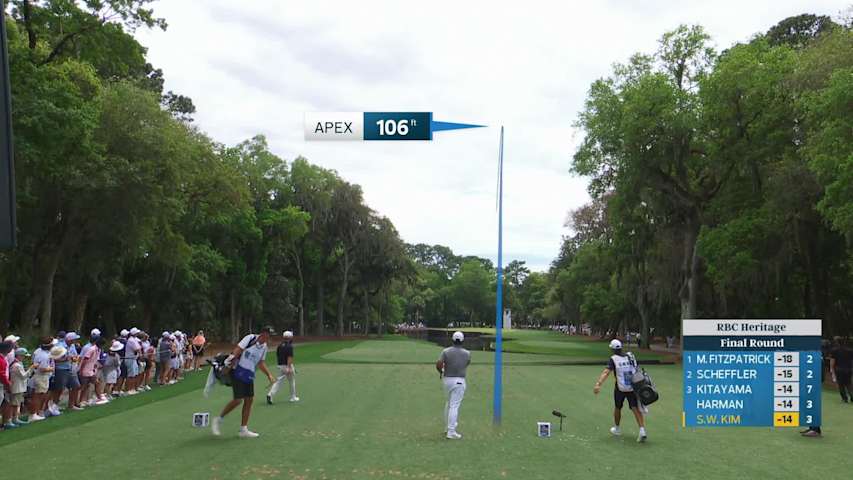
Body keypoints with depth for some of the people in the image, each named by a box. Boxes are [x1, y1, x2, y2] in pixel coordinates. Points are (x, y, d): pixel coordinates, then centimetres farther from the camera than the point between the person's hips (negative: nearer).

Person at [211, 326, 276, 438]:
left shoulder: (264, 347, 10)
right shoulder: (250, 338, -11)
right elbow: (238, 349, -18)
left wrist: (269, 375, 18)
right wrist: (230, 361, -30)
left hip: (250, 375, 8)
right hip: (239, 372, -7)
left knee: (249, 400, 5)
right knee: (238, 400, -11)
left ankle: (243, 430, 13)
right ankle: (218, 419, 9)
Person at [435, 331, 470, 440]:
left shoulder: (445, 351, -5)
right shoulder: (467, 353, -3)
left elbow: (438, 364, -17)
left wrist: (441, 372, 2)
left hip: (447, 379, 3)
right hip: (459, 381, -3)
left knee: (449, 403, 21)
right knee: (454, 406, -4)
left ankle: (449, 428, 26)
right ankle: (451, 432, -6)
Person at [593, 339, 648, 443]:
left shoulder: (613, 359, -8)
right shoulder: (630, 356, 5)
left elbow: (606, 372, -22)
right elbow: (636, 369, 20)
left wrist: (598, 384, -32)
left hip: (620, 388, -2)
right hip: (633, 387, 2)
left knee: (618, 408, 19)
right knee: (636, 409, -3)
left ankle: (617, 429, 36)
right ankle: (642, 430, -20)